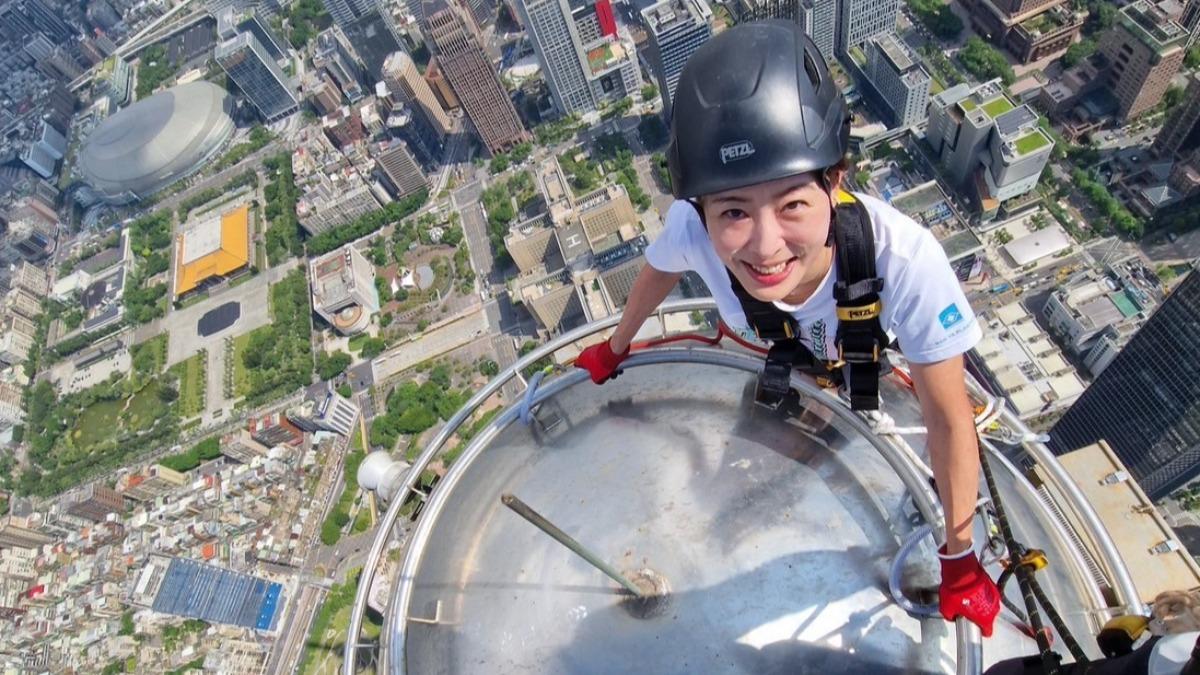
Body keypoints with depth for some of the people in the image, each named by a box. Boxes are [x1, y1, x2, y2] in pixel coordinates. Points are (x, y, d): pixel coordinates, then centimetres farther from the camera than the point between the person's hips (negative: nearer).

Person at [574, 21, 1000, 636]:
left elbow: (948, 418, -32)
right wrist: (614, 350, 4)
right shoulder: (691, 229, -43)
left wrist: (959, 558, -19)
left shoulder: (905, 257, -49)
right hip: (779, 348, 3)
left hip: (874, 352, -2)